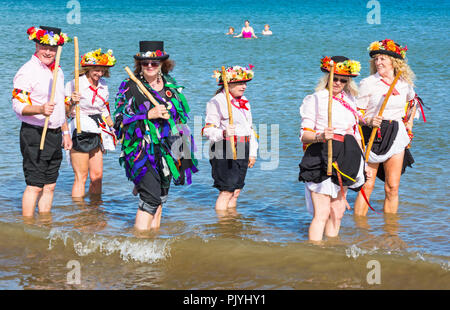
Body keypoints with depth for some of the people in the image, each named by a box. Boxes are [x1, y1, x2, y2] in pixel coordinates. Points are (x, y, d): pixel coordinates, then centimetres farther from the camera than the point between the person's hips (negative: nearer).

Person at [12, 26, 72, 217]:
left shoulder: (57, 71, 15)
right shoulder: (27, 72, -11)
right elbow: (18, 105, -18)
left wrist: (65, 132, 22)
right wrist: (41, 109, -35)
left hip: (55, 135, 8)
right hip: (34, 134, -8)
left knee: (49, 186, 9)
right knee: (35, 185, -8)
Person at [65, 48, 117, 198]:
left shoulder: (103, 84, 10)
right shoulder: (74, 85, -10)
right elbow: (66, 112, -9)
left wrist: (111, 125, 19)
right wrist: (72, 102, -27)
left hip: (97, 132, 6)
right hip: (80, 131, -6)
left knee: (97, 176, 7)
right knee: (81, 177, -5)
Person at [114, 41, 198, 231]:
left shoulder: (171, 85, 11)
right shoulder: (130, 87, -3)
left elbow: (182, 114, 24)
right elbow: (120, 119, -8)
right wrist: (149, 115, -17)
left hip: (167, 149, 6)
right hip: (142, 149, -5)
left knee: (161, 194, 11)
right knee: (151, 196, -16)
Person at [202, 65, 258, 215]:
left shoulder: (244, 102, 18)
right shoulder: (216, 102, -9)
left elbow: (250, 128, 25)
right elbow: (208, 129, -16)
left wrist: (252, 152, 20)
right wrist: (223, 133, -35)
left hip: (241, 151, 8)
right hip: (224, 151, -8)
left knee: (236, 191, 10)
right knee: (226, 191, -9)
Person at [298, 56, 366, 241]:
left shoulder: (349, 100, 15)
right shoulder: (315, 99, -4)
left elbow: (355, 131, 24)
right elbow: (304, 134, -8)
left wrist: (359, 156, 18)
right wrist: (320, 137, -28)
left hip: (344, 161, 6)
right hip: (320, 159, -6)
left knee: (338, 212, 9)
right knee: (322, 212, -12)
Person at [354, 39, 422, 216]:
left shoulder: (405, 84, 7)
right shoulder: (367, 83, -4)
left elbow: (412, 100, 30)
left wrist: (410, 123, 20)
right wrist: (369, 121, -22)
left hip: (396, 136, 3)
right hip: (373, 135, -3)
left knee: (392, 188, 4)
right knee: (367, 185, -7)